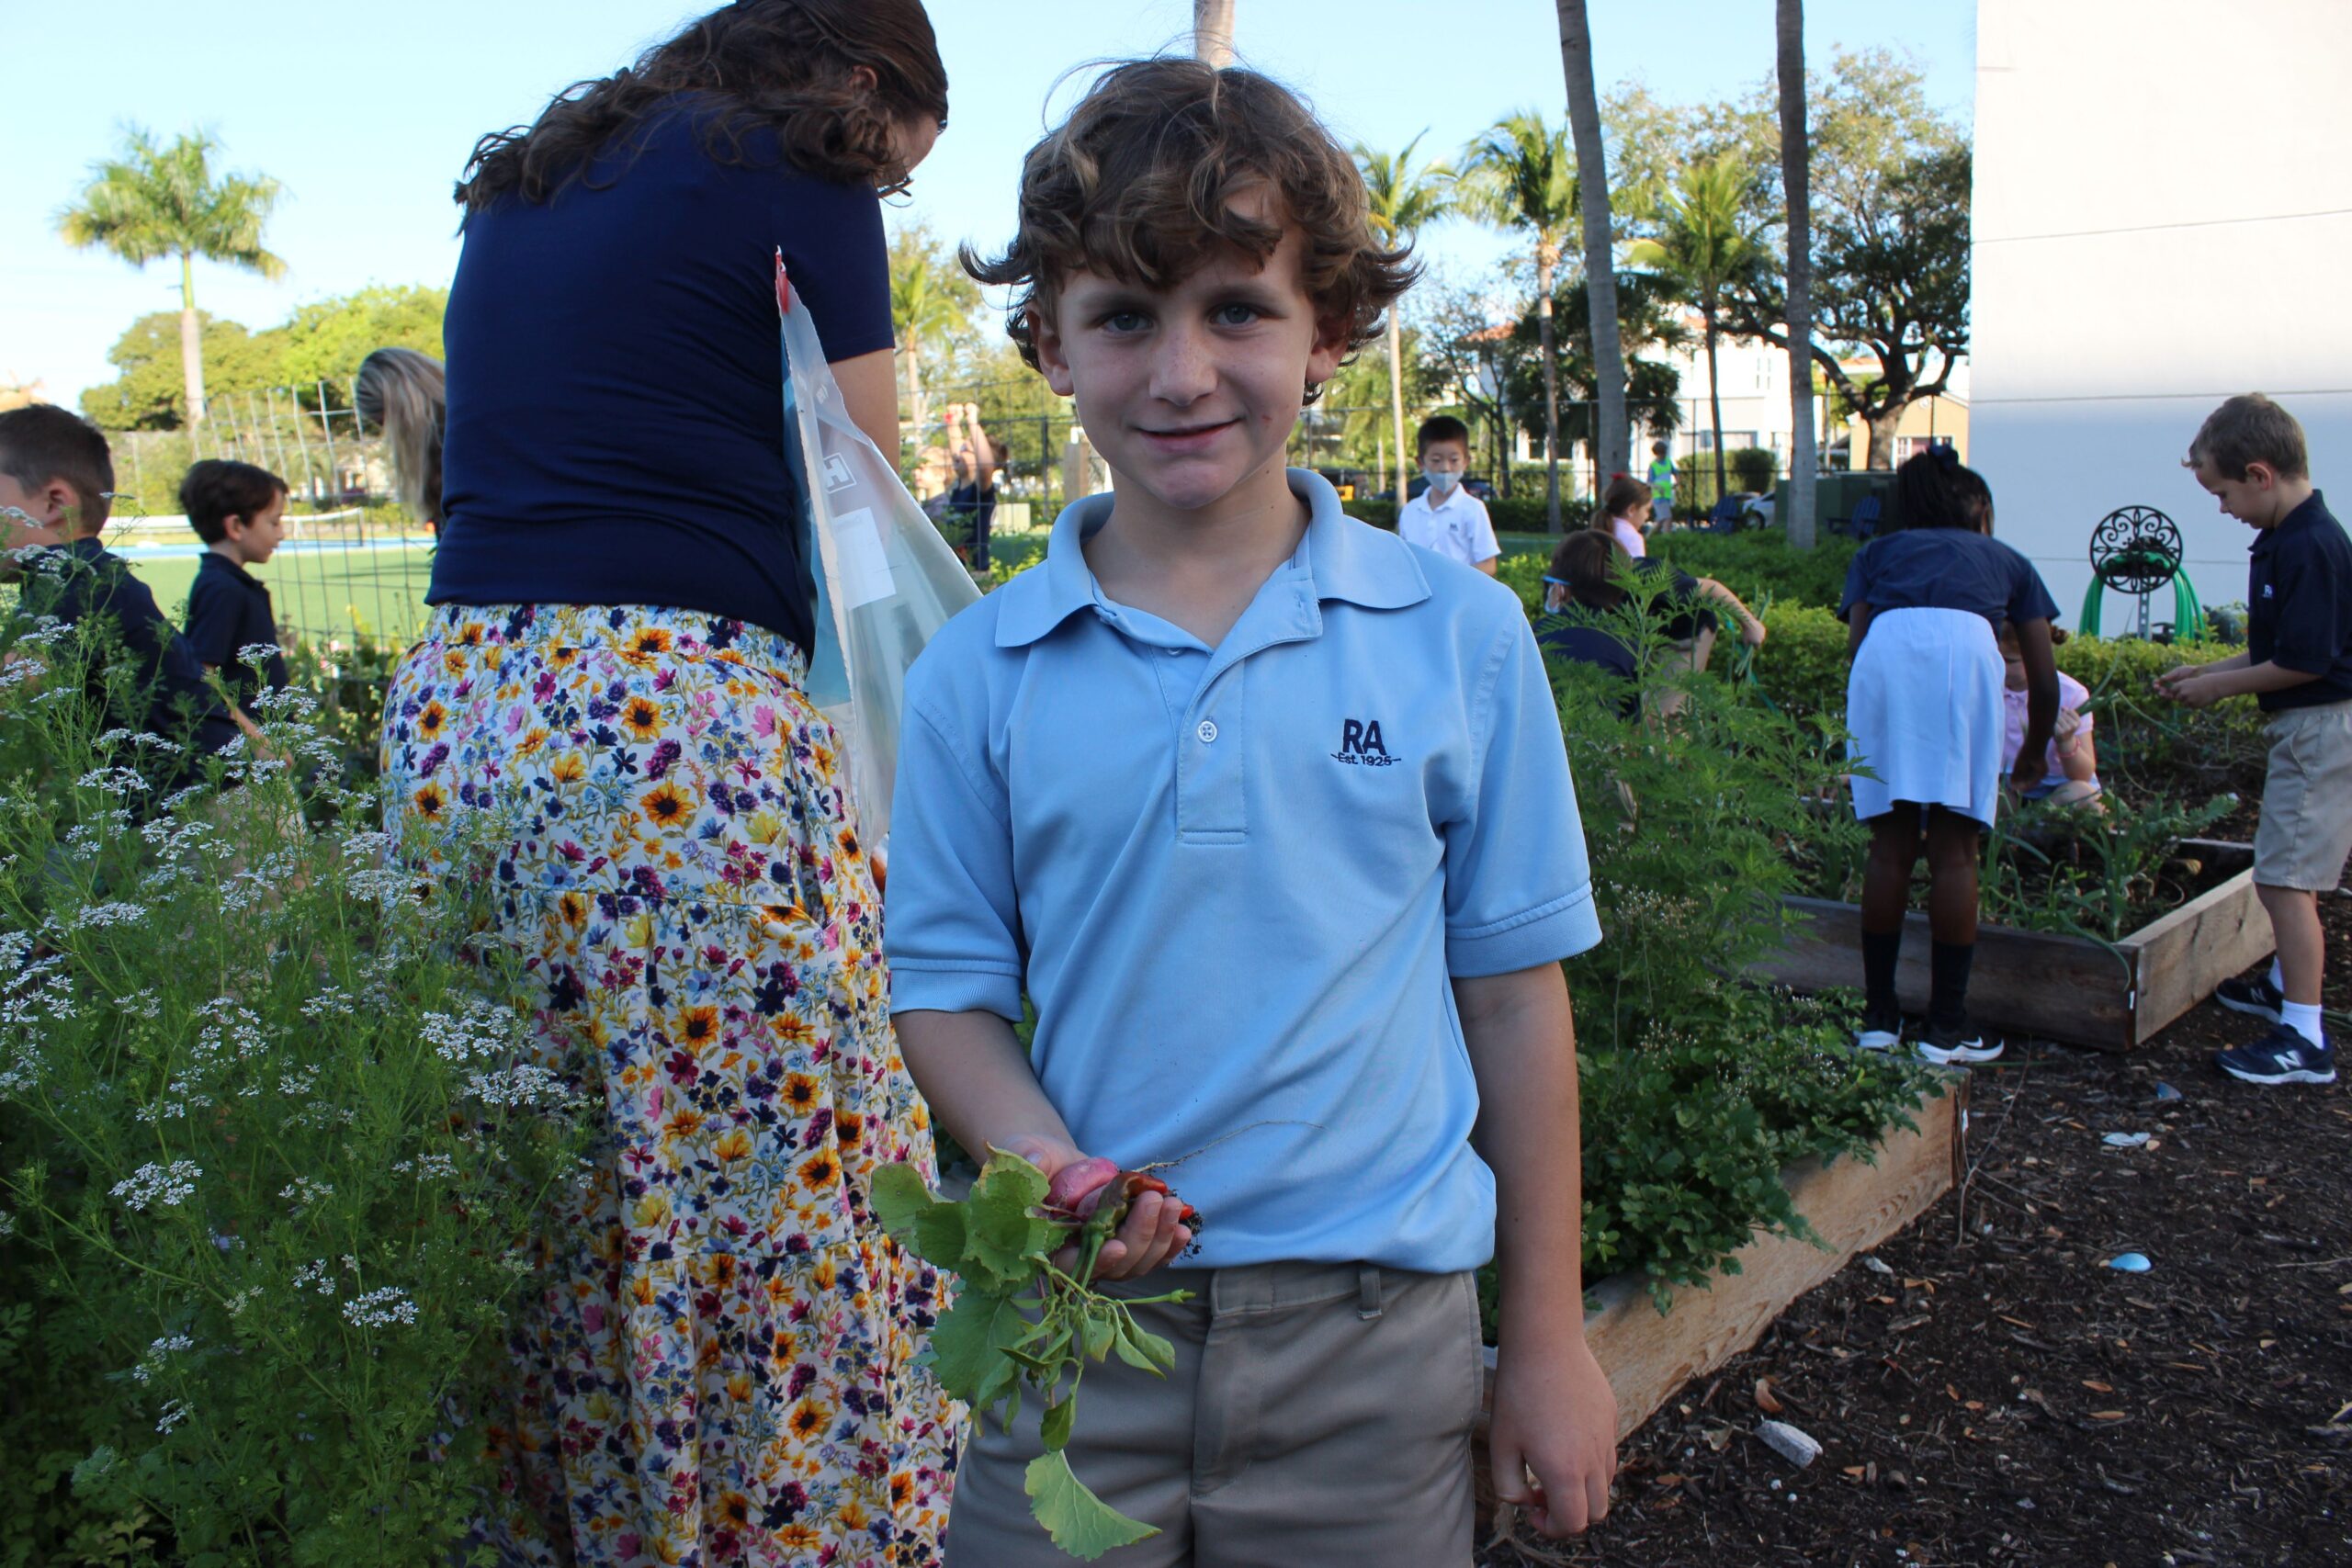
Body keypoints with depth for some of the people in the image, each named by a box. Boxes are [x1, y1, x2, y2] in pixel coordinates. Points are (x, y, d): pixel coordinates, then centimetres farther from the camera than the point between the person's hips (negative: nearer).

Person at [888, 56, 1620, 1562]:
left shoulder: (1461, 634, -4)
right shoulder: (979, 671, -3)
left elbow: (1513, 993, 0)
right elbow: (948, 985, 3)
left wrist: (1549, 1337, 5)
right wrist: (1042, 1156, -17)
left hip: (1374, 1331, 0)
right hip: (1076, 1316, 1)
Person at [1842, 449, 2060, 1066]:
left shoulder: (1877, 552, 35)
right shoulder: (2005, 560, 34)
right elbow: (2045, 680, 32)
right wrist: (2032, 757, 47)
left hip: (1884, 650, 1)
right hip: (1964, 649, -1)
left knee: (1890, 847, 8)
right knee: (1954, 849, 3)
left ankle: (1879, 1017, 13)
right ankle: (1946, 1025, 7)